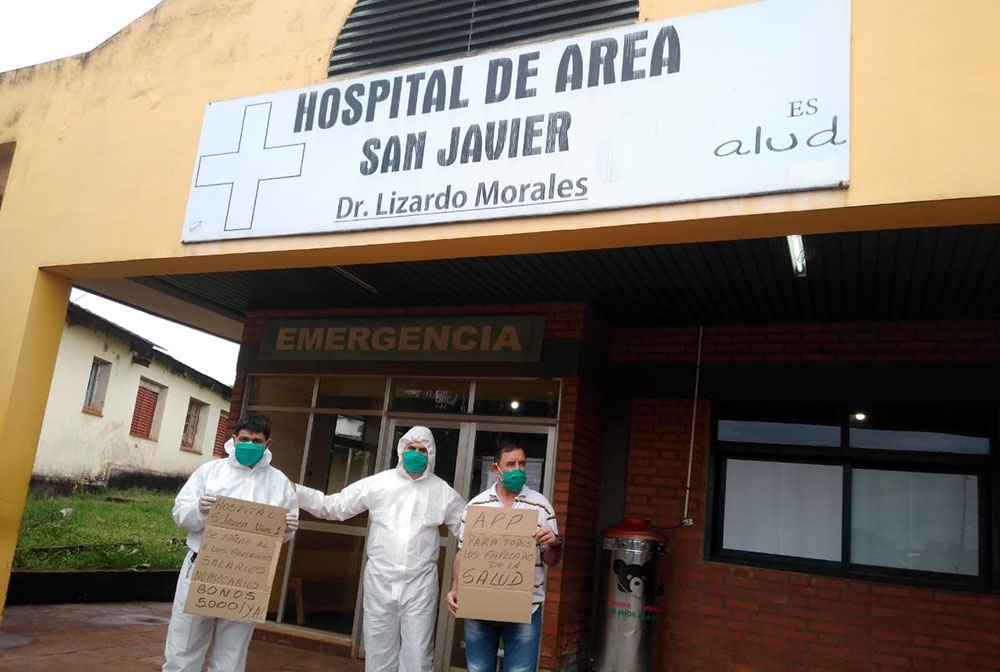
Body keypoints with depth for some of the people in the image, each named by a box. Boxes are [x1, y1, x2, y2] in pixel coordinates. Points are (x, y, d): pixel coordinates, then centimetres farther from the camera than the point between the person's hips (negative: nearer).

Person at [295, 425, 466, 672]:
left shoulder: (443, 491, 3)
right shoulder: (377, 483, 1)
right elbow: (333, 506, 1)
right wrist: (295, 491, -7)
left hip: (420, 585, -1)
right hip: (379, 581, 1)